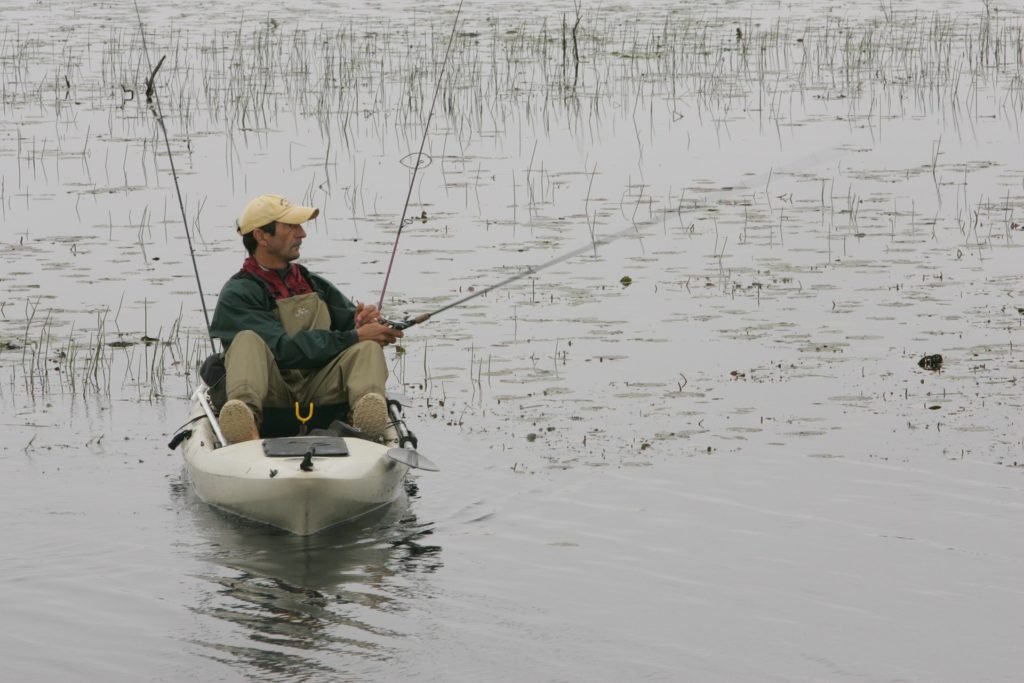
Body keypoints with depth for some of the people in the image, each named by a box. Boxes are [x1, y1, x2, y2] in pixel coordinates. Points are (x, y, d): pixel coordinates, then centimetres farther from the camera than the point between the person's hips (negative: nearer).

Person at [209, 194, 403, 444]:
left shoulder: (315, 286, 25)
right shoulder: (237, 296, 4)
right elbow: (284, 350, -10)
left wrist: (362, 323, -9)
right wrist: (354, 337, -12)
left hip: (319, 392, 4)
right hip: (271, 393, -4)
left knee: (367, 348, -20)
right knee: (248, 340, -29)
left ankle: (367, 411, -56)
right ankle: (246, 414, -62)